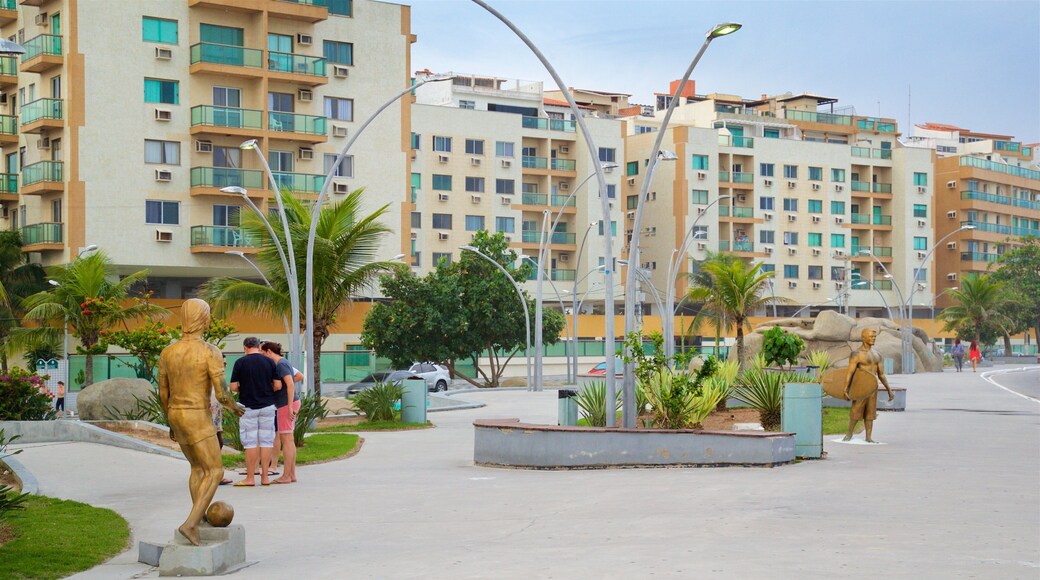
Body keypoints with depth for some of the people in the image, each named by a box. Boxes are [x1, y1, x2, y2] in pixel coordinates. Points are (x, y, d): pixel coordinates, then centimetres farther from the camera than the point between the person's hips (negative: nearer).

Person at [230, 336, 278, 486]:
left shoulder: (240, 362, -7)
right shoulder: (269, 362, 0)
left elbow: (233, 387, -7)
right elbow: (278, 386, -1)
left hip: (248, 407, -2)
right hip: (267, 406, 2)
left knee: (250, 442, 2)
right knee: (266, 441, 6)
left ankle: (250, 478, 4)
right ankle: (265, 477, 8)